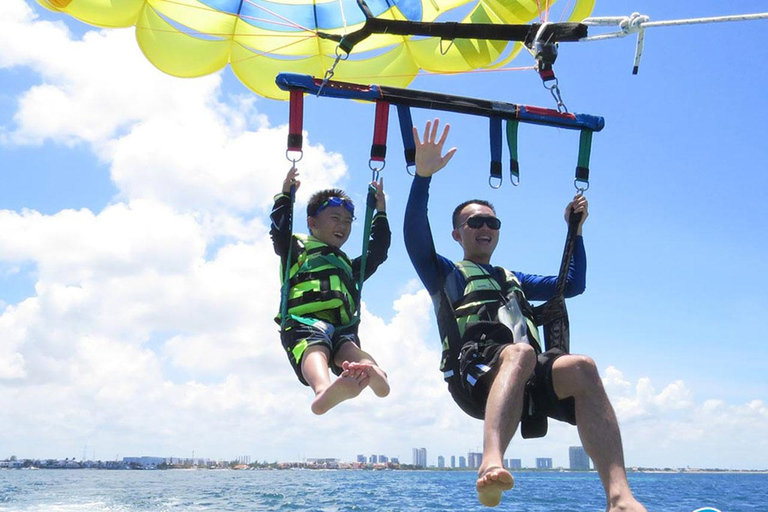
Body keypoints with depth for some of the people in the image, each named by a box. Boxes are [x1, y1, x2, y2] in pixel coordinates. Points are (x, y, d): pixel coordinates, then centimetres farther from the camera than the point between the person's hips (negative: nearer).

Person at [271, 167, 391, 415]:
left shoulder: (349, 266, 41)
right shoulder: (297, 250, 27)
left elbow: (378, 251, 41)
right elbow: (279, 231, 10)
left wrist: (380, 214, 43)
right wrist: (285, 196, 13)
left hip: (342, 328, 5)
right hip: (304, 322, -5)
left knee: (352, 352, -33)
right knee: (315, 350, -41)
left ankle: (371, 374, -67)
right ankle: (325, 390, -73)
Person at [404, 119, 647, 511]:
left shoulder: (514, 281, 40)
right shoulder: (445, 274, 24)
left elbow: (573, 284, 43)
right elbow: (415, 237, 4)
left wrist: (575, 229, 35)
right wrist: (423, 175, -8)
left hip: (529, 378, 4)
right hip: (475, 372, -4)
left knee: (580, 367, -30)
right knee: (519, 353, -40)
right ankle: (492, 464, -62)